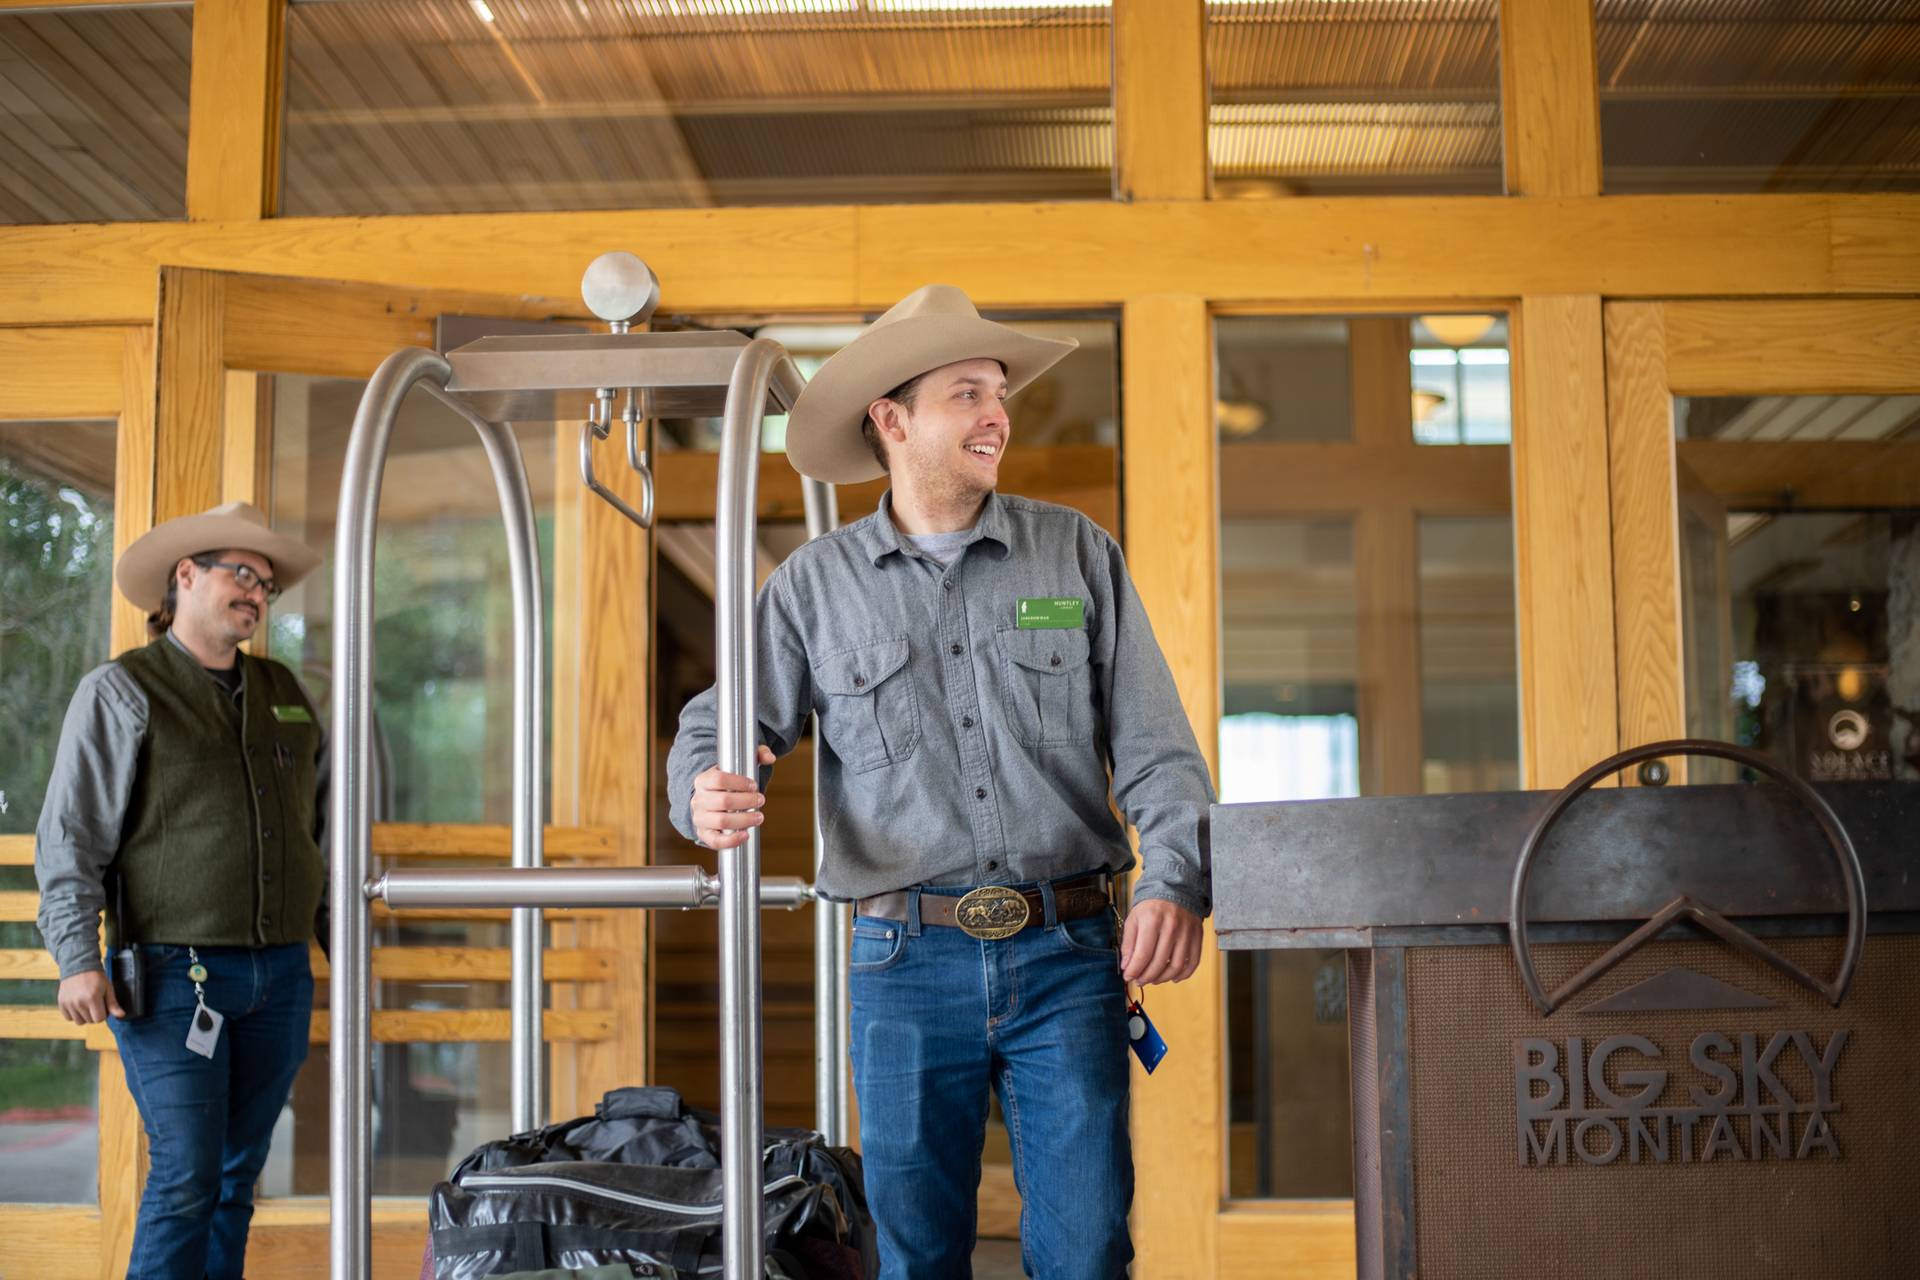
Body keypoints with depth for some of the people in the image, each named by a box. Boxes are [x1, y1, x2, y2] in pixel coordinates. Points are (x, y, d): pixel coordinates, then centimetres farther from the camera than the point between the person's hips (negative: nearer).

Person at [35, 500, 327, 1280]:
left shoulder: (284, 694, 16)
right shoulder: (120, 692, -1)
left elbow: (324, 826, 22)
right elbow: (70, 838, -6)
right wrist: (78, 959, -15)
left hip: (278, 976, 5)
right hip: (175, 975, -5)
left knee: (238, 1176, 9)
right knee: (186, 1178, -8)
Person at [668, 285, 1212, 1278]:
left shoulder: (1079, 554, 7)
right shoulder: (814, 584, 7)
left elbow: (1154, 746, 3)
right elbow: (722, 723, 6)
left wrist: (1175, 882, -13)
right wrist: (706, 793, -19)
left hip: (1068, 953, 0)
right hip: (908, 963, 0)